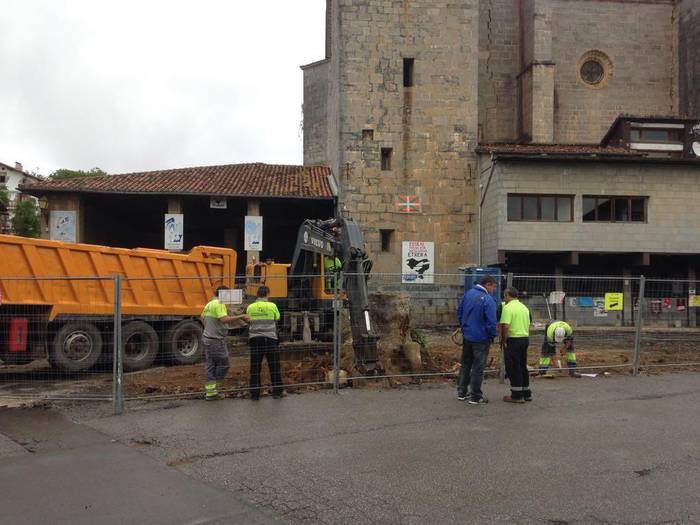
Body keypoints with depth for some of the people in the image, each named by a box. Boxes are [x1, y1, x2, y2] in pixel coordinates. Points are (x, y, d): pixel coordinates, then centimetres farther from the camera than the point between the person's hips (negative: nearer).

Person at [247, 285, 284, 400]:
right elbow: (277, 319, 10)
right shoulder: (272, 306, -3)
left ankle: (254, 393, 6)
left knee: (255, 367, 6)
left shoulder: (250, 307, 3)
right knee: (274, 367, 8)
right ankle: (277, 391, 13)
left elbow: (250, 321, 12)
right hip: (270, 338, -2)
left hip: (255, 339, 2)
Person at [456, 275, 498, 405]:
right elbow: (491, 322, -20)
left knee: (465, 364, 18)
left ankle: (462, 392, 25)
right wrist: (492, 336, -4)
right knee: (478, 367, 3)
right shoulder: (488, 300, -20)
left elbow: (459, 312, 13)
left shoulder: (468, 294, 3)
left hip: (466, 336, 7)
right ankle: (475, 396, 10)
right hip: (481, 339, -7)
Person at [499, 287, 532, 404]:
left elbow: (505, 326, -22)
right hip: (525, 339, 8)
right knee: (523, 367, 17)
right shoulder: (524, 307, 13)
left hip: (513, 340, -8)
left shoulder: (508, 307, -14)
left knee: (513, 368, -1)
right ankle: (526, 393, 23)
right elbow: (528, 325, 16)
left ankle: (517, 396, 3)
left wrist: (503, 340, -12)